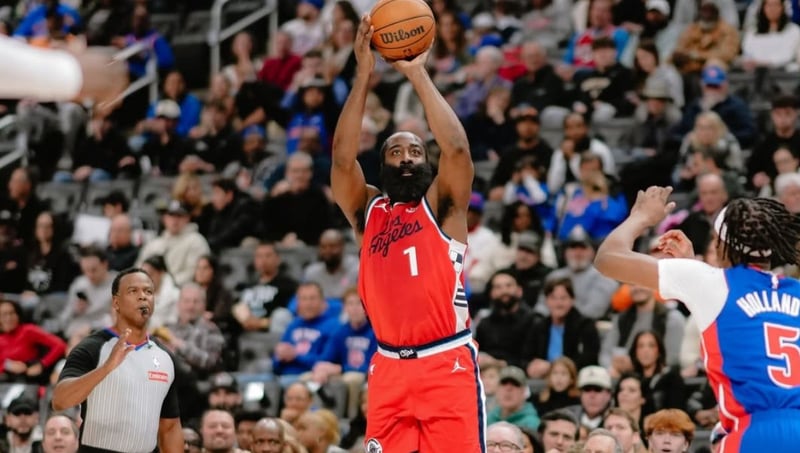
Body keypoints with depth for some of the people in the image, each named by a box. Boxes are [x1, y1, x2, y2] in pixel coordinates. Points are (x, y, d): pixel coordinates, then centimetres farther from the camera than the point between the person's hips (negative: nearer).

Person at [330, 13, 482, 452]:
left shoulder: (442, 205, 6)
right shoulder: (367, 211, 13)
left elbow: (456, 148, -12)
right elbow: (342, 158, -4)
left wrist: (417, 73, -11)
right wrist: (364, 74, -10)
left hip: (448, 365, -3)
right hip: (389, 368, 3)